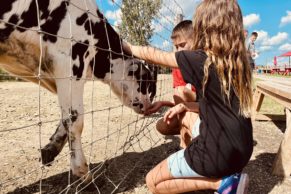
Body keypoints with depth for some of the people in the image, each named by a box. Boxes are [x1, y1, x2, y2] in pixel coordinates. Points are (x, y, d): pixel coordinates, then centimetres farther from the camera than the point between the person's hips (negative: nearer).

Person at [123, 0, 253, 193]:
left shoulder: (200, 59, -18)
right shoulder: (237, 61, 3)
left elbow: (154, 55, -4)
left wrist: (128, 47, 14)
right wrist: (184, 106, 10)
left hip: (219, 153, -7)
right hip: (241, 148, 8)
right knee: (187, 115, 28)